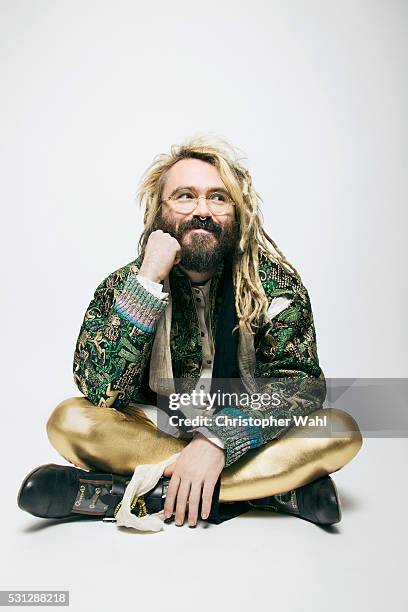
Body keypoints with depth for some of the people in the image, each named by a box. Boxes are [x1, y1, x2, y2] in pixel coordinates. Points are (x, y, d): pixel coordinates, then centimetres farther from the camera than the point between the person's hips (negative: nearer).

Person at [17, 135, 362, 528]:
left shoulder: (274, 281, -9)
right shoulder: (124, 284, -9)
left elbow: (300, 381, -16)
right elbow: (100, 391, -21)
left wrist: (217, 439, -30)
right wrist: (149, 282, -27)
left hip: (243, 439, 1)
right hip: (152, 432, 0)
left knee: (341, 432, -25)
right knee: (68, 421, -24)